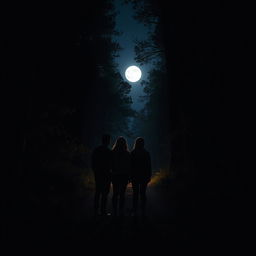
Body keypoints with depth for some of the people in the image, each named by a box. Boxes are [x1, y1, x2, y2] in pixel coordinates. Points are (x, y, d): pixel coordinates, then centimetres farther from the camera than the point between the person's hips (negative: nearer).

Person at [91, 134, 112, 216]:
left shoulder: (96, 150, 5)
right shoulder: (109, 152, -14)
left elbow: (92, 163, 9)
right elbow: (111, 164, -12)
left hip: (97, 174, 6)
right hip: (106, 174, -6)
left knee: (97, 192, 13)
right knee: (104, 193, 0)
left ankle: (96, 211, 18)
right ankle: (103, 211, 2)